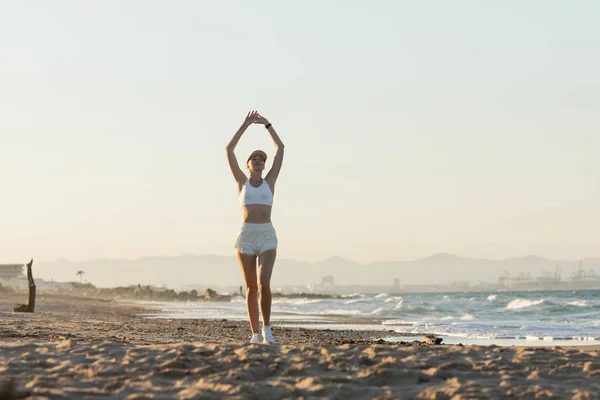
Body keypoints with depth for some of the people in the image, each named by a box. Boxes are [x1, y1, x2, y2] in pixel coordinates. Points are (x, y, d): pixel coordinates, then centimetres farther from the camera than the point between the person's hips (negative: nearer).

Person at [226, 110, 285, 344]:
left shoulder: (269, 181, 12)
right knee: (251, 287, 3)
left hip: (267, 236, 0)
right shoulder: (241, 182, 11)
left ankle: (267, 329, -3)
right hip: (246, 236, 0)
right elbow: (229, 150, 5)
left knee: (264, 284, -16)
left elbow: (280, 149, 10)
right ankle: (255, 333, 13)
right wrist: (245, 125, 7)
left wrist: (267, 124, 11)